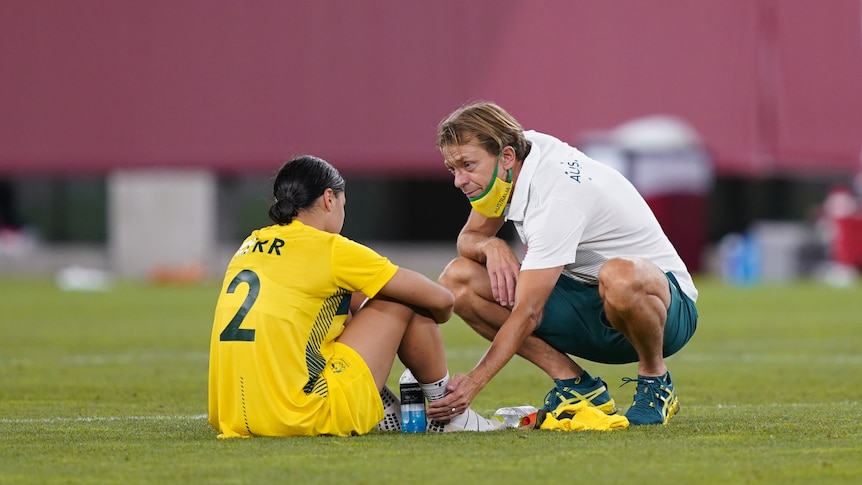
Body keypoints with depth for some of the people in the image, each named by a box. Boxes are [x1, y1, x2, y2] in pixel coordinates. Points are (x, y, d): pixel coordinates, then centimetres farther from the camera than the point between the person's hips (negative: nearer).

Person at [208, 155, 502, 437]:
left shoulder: (251, 246, 14)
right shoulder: (331, 249, -3)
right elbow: (440, 300, 2)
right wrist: (434, 318, 25)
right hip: (307, 417, -7)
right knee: (405, 301, 8)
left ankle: (386, 412, 27)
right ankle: (448, 413, 22)